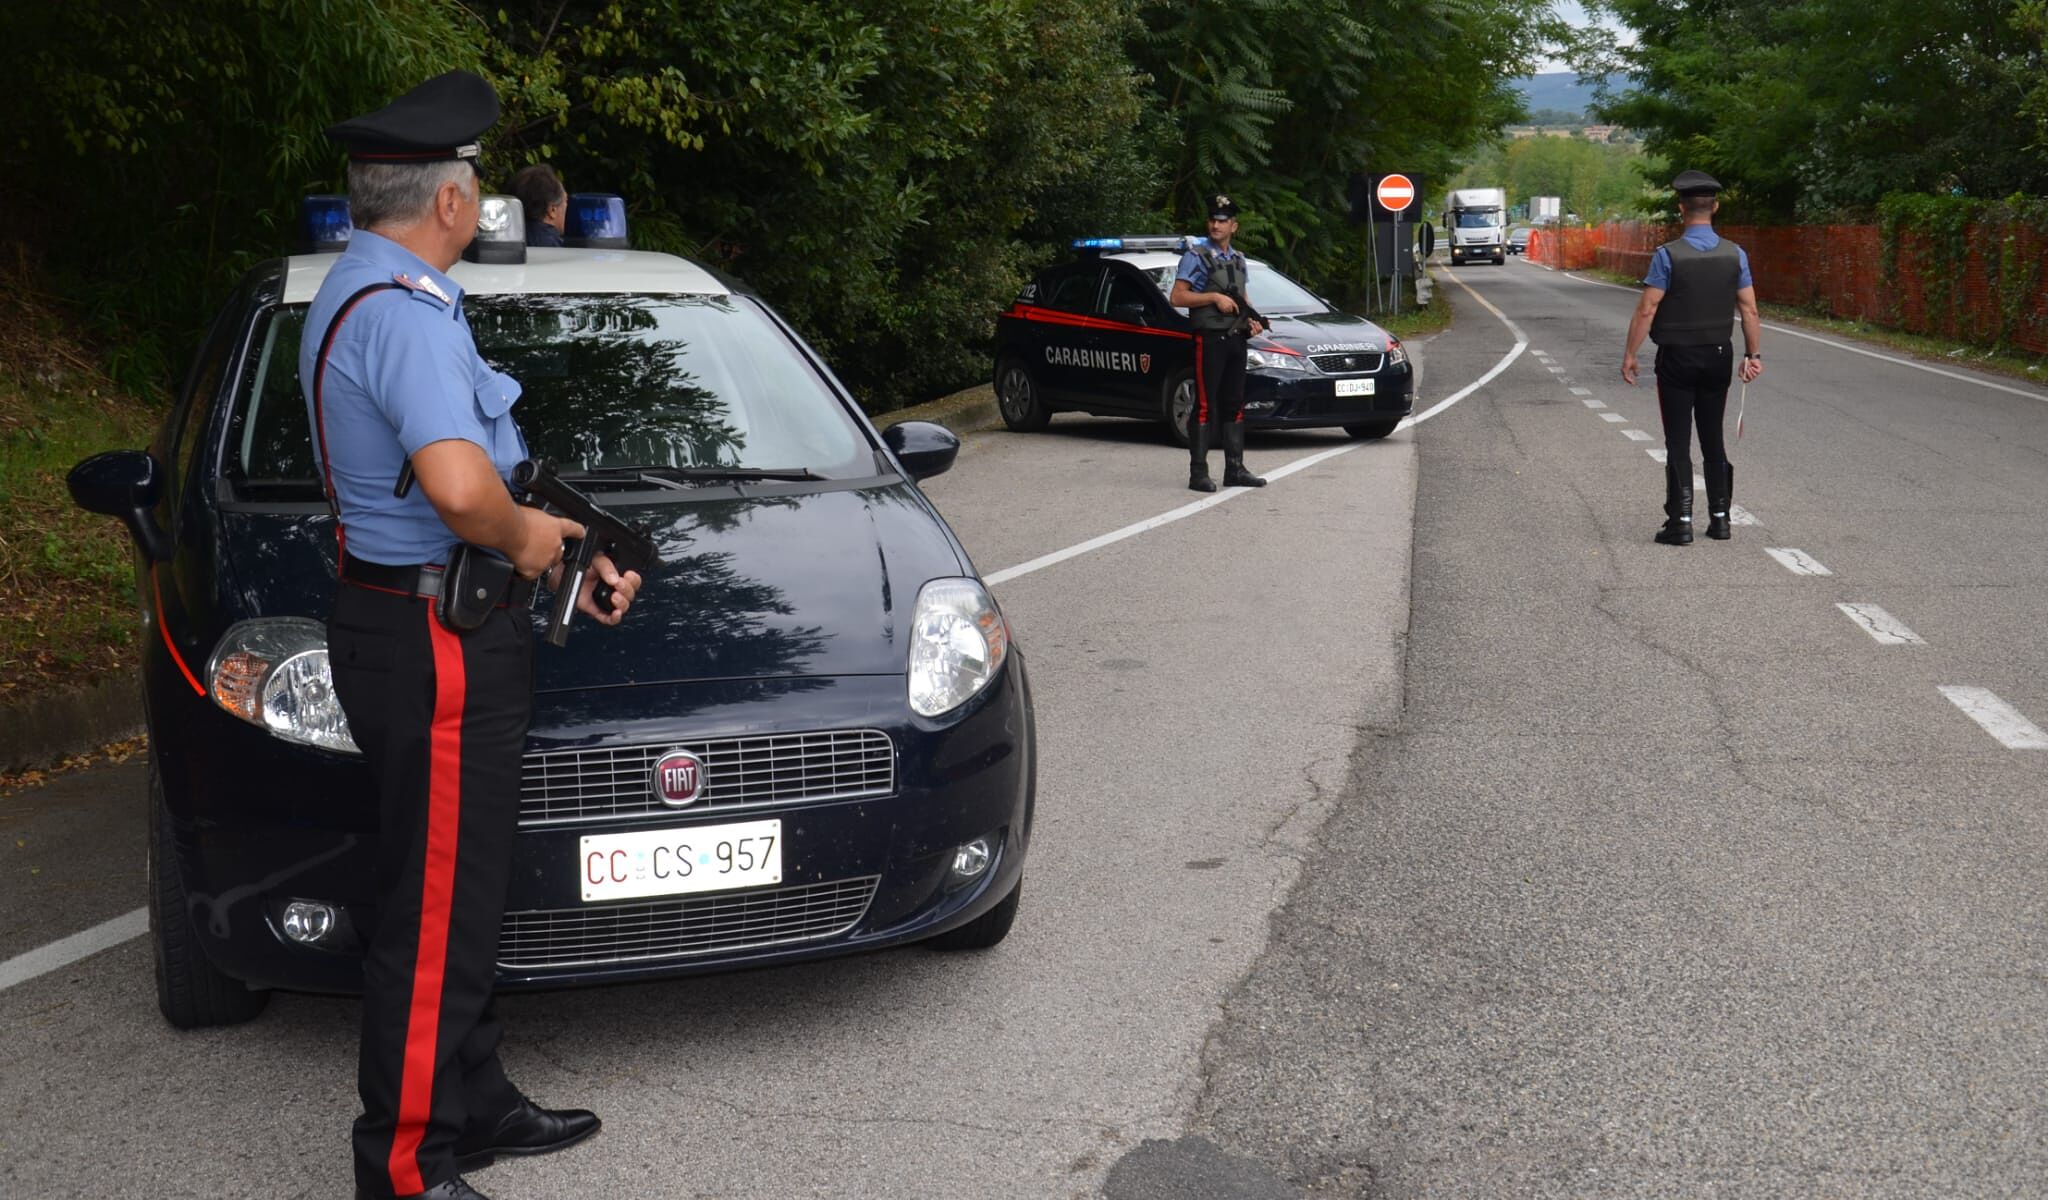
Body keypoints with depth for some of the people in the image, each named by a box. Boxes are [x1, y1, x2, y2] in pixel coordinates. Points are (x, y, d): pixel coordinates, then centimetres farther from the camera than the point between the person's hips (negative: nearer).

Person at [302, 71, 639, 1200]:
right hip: (434, 647, -11)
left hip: (435, 629, 11)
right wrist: (523, 535, -16)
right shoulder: (402, 312, -21)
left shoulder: (361, 291, 14)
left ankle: (472, 1106, 33)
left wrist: (569, 556, 16)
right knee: (434, 910, -2)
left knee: (462, 892, 19)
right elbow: (461, 487, -37)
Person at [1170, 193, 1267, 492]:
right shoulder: (1196, 257, -4)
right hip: (1209, 340, -7)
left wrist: (1252, 318, 8)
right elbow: (1177, 297, -10)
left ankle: (1234, 469, 15)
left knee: (1234, 405, 9)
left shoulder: (1239, 259, 17)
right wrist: (1214, 297, -17)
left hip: (1236, 340, 7)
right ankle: (1198, 472, -7)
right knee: (1205, 406, -8)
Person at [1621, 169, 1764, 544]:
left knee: (1678, 442, 1)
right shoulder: (1735, 254, 0)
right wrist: (1754, 355, 8)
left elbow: (1646, 310, -13)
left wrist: (1629, 354, -5)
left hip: (1677, 358, -4)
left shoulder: (1668, 255, -13)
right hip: (1718, 357, 4)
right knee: (1714, 439, 14)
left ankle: (1680, 522, -1)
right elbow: (1749, 310, 0)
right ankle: (1720, 518, 17)